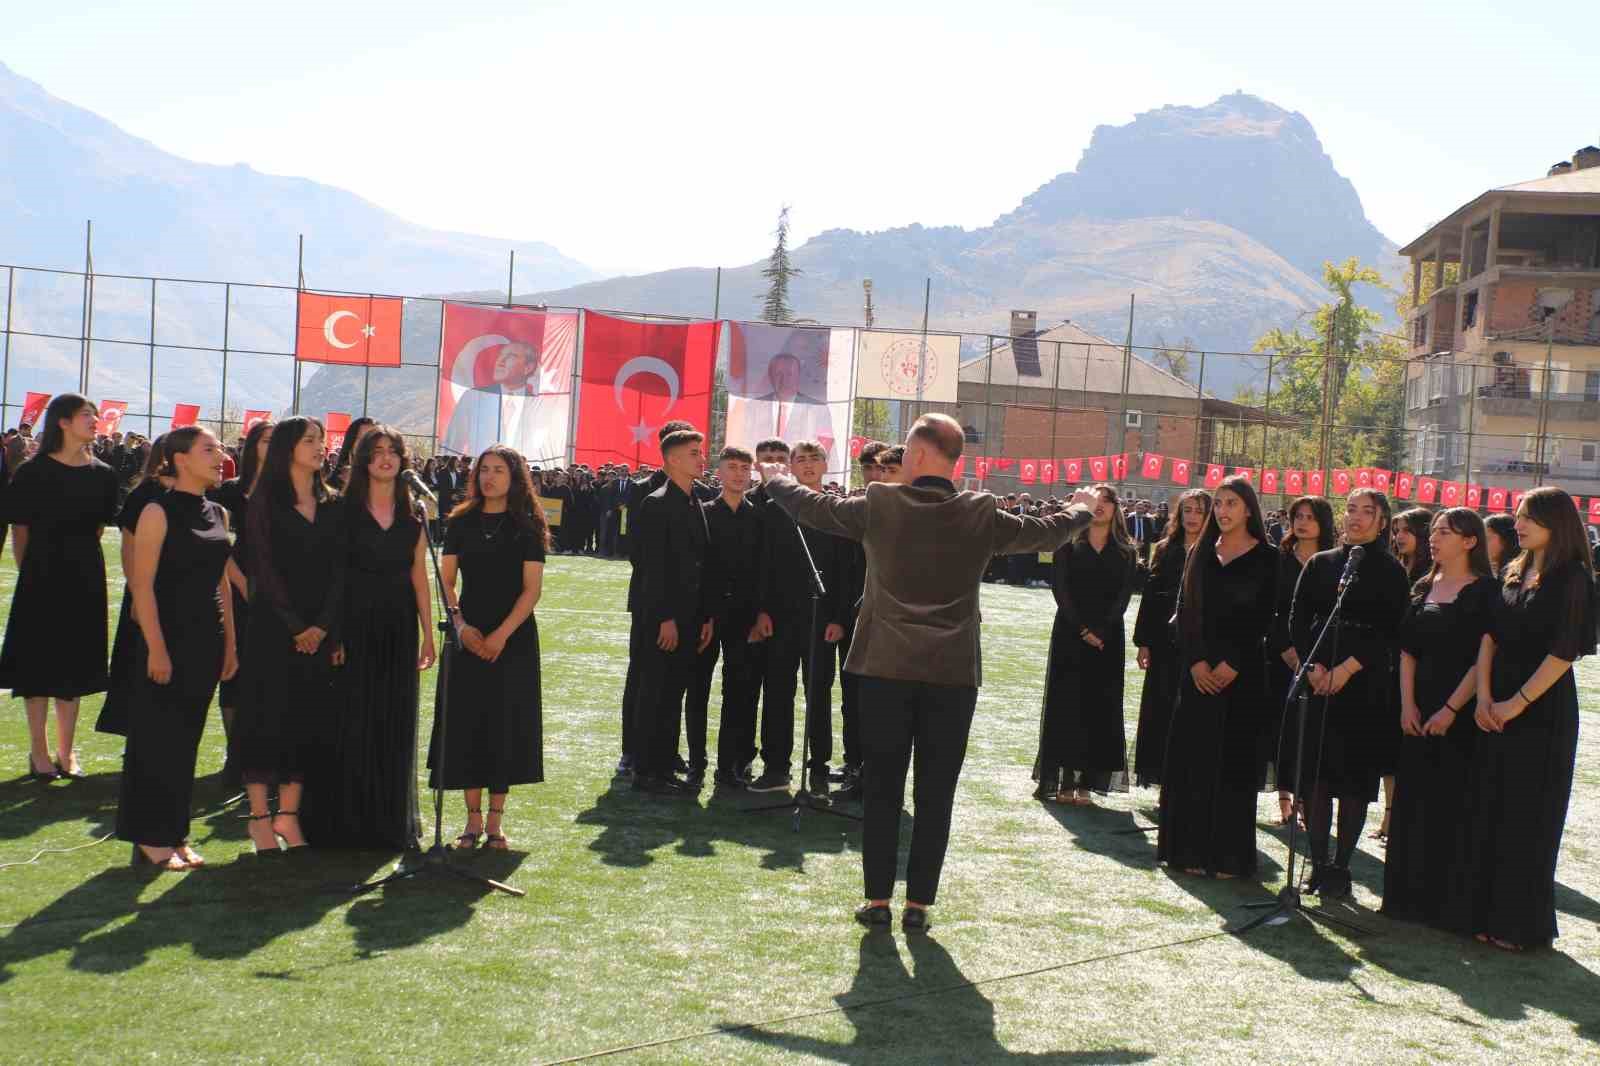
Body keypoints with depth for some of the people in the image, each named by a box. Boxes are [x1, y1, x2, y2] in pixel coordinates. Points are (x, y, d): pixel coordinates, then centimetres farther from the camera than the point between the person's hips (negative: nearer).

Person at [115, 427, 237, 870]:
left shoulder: (218, 514, 11)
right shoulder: (159, 511, -10)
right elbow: (143, 584, -13)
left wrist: (230, 642, 12)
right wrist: (156, 648, -18)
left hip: (207, 640, 7)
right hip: (167, 637, -7)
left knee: (186, 738, 11)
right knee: (156, 737, 1)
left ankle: (174, 833, 20)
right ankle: (149, 838, 10)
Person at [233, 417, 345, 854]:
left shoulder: (332, 506, 11)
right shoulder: (265, 502, -2)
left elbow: (338, 570, 5)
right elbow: (264, 569, -7)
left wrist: (323, 626, -7)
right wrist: (295, 626, -11)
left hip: (320, 633, 4)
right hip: (273, 627, -4)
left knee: (309, 719, 4)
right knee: (267, 716, -1)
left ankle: (288, 813, 13)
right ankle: (260, 815, 8)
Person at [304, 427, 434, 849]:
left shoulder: (413, 517, 8)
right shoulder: (344, 510, -2)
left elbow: (419, 578, 9)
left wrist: (428, 635, 6)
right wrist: (330, 631, -14)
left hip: (398, 630, 3)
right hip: (353, 627, -3)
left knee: (394, 726, 8)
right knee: (347, 723, 0)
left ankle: (390, 821, 20)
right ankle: (342, 822, 10)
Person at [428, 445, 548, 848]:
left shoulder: (527, 527, 0)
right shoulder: (461, 523, 7)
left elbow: (532, 589, -5)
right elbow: (445, 581, 5)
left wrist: (502, 634, -14)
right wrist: (460, 625, -10)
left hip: (514, 638, -2)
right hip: (468, 635, 2)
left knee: (505, 725, 0)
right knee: (466, 724, 1)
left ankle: (495, 822, 9)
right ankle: (473, 819, 10)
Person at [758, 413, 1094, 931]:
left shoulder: (880, 506, -4)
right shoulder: (982, 515, -2)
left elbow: (812, 506, 10)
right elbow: (1047, 532, 13)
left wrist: (775, 479, 31)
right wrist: (1081, 509, 34)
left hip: (886, 668, 0)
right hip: (953, 673, 1)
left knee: (881, 788, 7)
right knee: (935, 795, 6)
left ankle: (878, 900, 10)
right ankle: (919, 904, 10)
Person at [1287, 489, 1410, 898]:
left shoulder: (1391, 571, 1)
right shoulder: (1320, 564, 11)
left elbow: (1392, 631, -6)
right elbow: (1297, 618, 6)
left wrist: (1348, 668, -15)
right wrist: (1314, 665, -9)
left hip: (1365, 684, -3)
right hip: (1317, 679, 3)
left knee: (1355, 775, 1)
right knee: (1314, 771, 1)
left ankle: (1340, 866, 9)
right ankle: (1318, 864, 10)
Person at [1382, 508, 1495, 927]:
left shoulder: (1485, 592, -7)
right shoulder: (1423, 589, 12)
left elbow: (1485, 659, -12)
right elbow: (1408, 651, 11)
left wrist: (1451, 710, -17)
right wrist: (1407, 704, 0)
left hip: (1462, 715, -6)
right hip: (1419, 713, 6)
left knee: (1453, 809, -2)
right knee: (1413, 804, 9)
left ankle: (1451, 904, 7)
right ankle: (1411, 896, 19)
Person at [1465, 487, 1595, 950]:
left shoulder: (1572, 578, -9)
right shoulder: (1514, 573, 12)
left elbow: (1564, 651, -15)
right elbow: (1491, 635, 8)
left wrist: (1517, 703, -14)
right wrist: (1484, 696, -3)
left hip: (1542, 714, -7)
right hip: (1497, 713, 7)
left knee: (1528, 821, 0)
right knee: (1489, 814, 8)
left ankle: (1524, 924, 10)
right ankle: (1490, 913, 17)